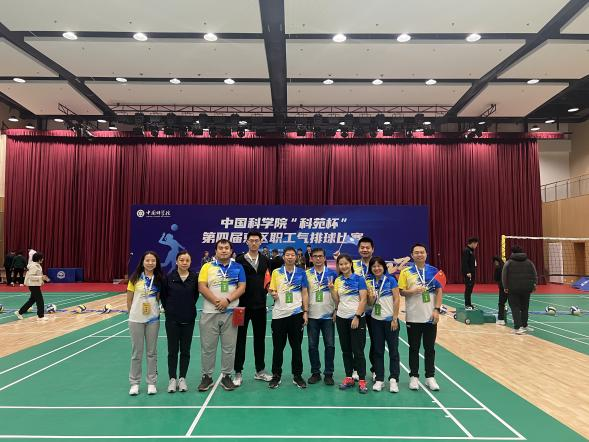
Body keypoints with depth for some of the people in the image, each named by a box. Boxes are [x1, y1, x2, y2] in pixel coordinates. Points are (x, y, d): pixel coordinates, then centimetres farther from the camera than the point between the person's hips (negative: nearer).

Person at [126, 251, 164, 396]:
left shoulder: (159, 279, -1)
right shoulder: (135, 278, -4)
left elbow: (159, 298, 5)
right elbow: (129, 300, 1)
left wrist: (153, 309, -6)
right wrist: (132, 313, 3)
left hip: (153, 319, 1)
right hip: (136, 319, -1)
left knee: (152, 352, 9)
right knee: (136, 352, 9)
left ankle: (152, 383, 21)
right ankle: (134, 383, 22)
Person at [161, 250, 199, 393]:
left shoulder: (195, 277, -6)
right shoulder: (169, 277, -7)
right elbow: (163, 295, 3)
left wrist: (189, 306, 5)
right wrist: (168, 308, 3)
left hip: (188, 319, 1)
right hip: (172, 319, -1)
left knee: (185, 350, 9)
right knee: (173, 350, 7)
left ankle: (182, 379, 22)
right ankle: (172, 379, 20)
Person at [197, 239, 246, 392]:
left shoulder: (238, 267, 5)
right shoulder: (207, 266, 2)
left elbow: (242, 287, 0)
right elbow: (202, 287, -6)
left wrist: (227, 300, -14)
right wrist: (216, 302, -16)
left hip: (231, 312, 1)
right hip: (210, 312, -1)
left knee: (229, 346, 7)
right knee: (208, 346, 6)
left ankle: (226, 376, 20)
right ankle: (207, 376, 20)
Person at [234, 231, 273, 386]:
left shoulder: (266, 260, 6)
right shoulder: (239, 260, -4)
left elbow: (271, 277, 12)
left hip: (260, 305, 3)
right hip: (243, 305, -3)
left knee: (260, 338, 13)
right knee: (240, 339, 6)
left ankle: (260, 371, 26)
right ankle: (238, 373, 17)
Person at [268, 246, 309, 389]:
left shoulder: (301, 273, 3)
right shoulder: (276, 272, 3)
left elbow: (305, 293, 4)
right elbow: (272, 290, 6)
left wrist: (306, 312, -2)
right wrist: (273, 294, -17)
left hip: (296, 314, 0)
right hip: (279, 314, 0)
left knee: (296, 346, 8)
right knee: (278, 347, 7)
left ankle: (297, 375, 21)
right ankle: (276, 375, 21)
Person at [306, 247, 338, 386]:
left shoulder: (332, 273, 0)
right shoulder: (307, 274, 2)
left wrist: (337, 310, -2)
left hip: (328, 315, -1)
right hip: (312, 316, 1)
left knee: (330, 345, 2)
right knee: (312, 345, 7)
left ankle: (328, 374, 16)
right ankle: (315, 373, 21)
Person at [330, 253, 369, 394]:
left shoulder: (359, 279, -6)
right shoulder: (337, 280, 7)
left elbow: (363, 300, -10)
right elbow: (337, 301, 8)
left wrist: (357, 317, -16)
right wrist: (332, 289, -8)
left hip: (357, 318, -5)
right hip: (341, 318, 5)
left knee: (358, 350, -1)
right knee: (346, 350, 10)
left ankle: (362, 381, 8)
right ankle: (349, 378, 20)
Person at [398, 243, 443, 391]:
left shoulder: (434, 271, 2)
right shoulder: (406, 272, -3)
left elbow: (439, 291, 3)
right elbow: (401, 291, -2)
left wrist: (437, 309, -5)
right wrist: (413, 291, -21)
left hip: (430, 316, 1)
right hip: (413, 317, -1)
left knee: (430, 348, 10)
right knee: (414, 348, 9)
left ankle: (430, 377, 22)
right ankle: (414, 376, 21)